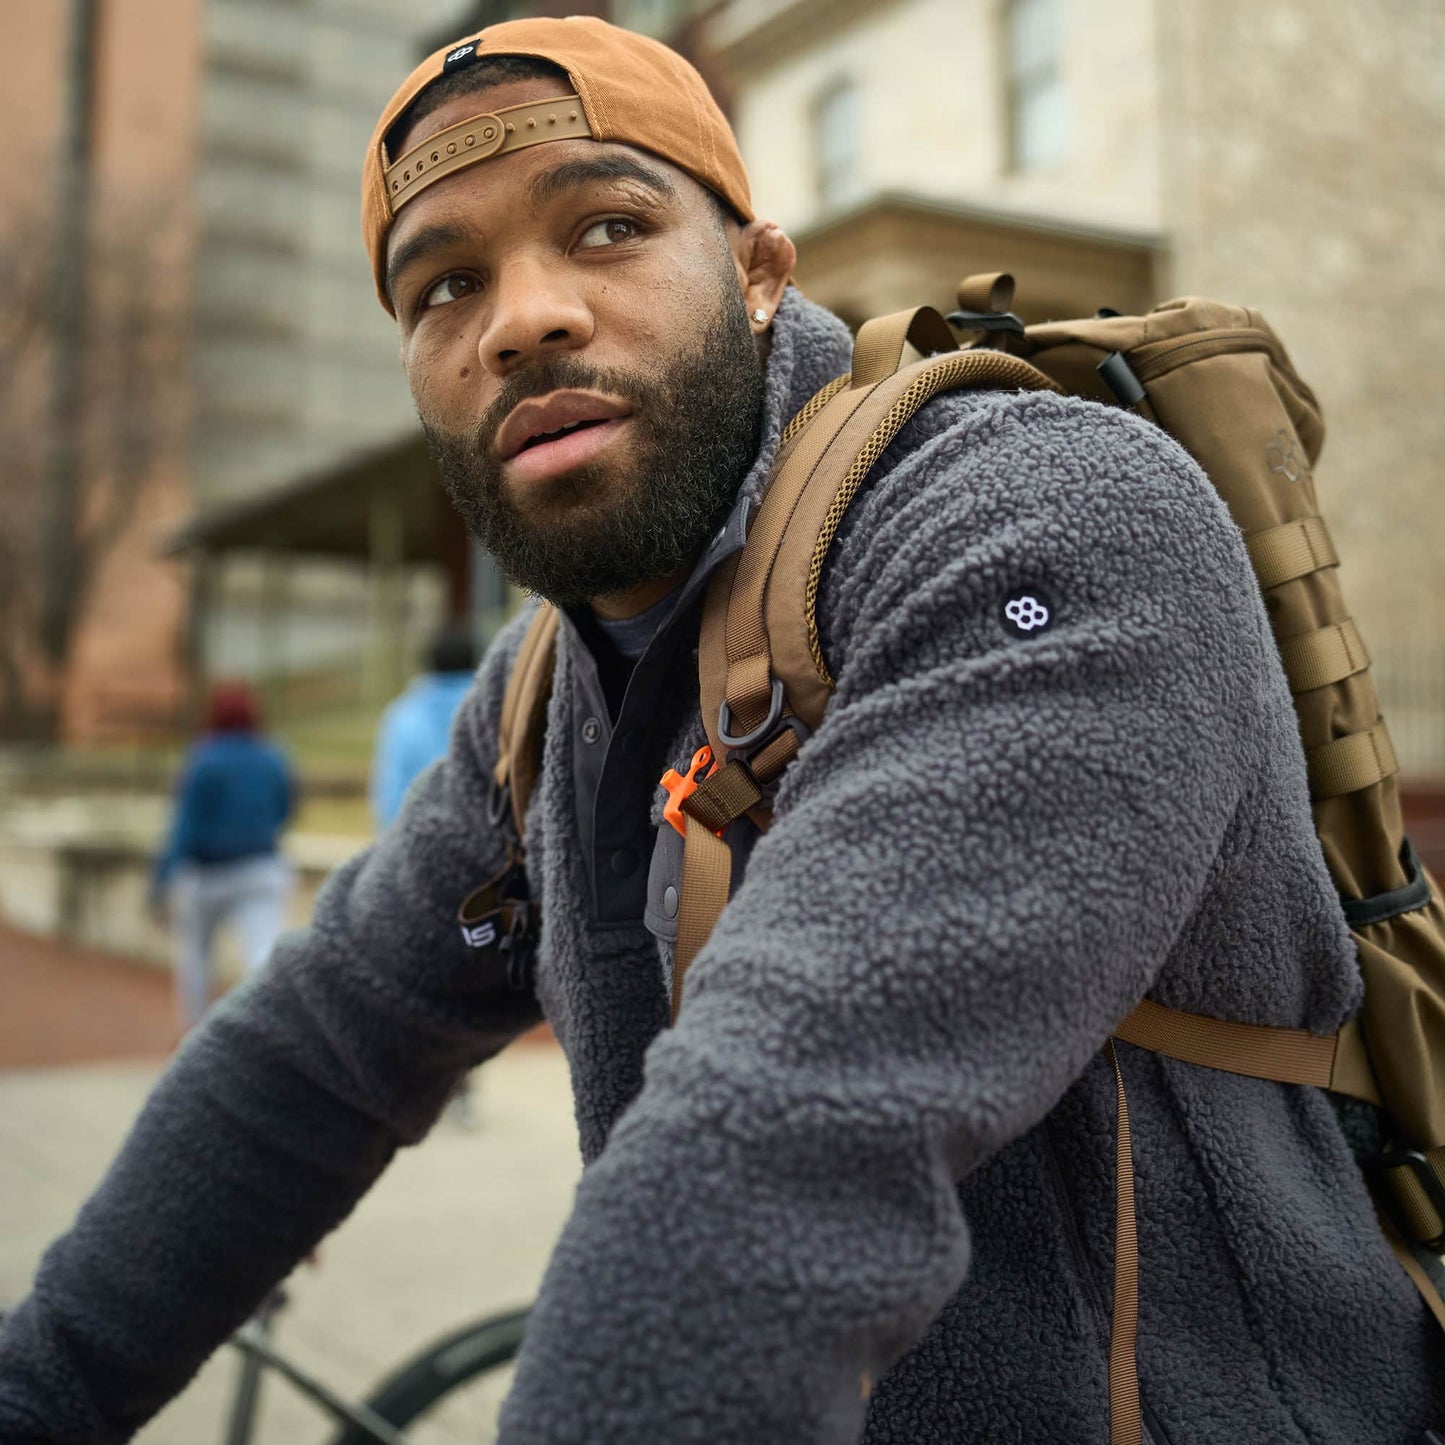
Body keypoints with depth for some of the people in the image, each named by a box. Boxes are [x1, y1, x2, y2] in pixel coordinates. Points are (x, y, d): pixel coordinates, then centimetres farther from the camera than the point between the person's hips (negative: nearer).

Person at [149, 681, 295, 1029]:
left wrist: (162, 880, -12)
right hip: (261, 872, 2)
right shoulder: (273, 761, 2)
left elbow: (185, 825, -14)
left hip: (204, 875, -2)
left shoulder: (204, 762, -12)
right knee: (265, 955, -9)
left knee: (193, 952, 20)